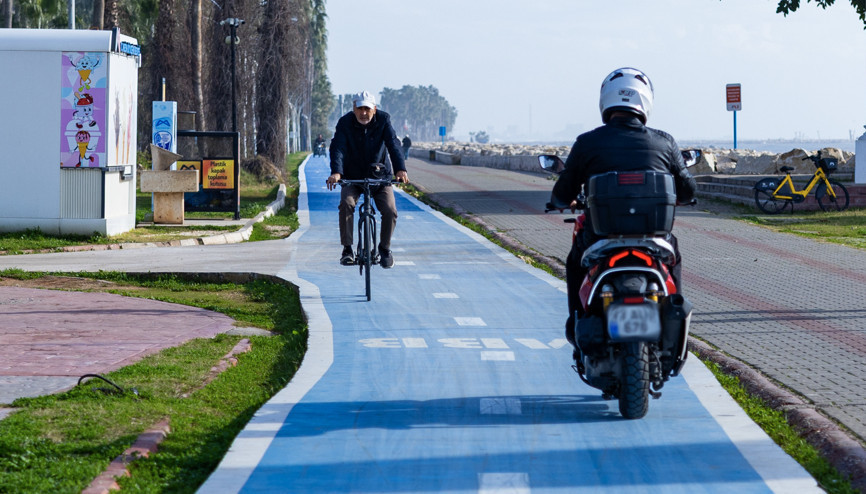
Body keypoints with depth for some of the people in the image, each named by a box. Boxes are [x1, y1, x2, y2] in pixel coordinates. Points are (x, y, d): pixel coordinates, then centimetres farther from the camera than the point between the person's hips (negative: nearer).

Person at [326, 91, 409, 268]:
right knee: (346, 203, -26)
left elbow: (393, 144, -22)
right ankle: (347, 249, -15)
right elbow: (338, 148, -25)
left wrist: (400, 169, -39)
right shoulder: (345, 122, -13)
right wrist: (336, 172, -43)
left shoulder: (383, 120, -12)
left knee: (390, 211, -15)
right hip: (352, 176, -1)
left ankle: (385, 248, 9)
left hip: (380, 176, 1)